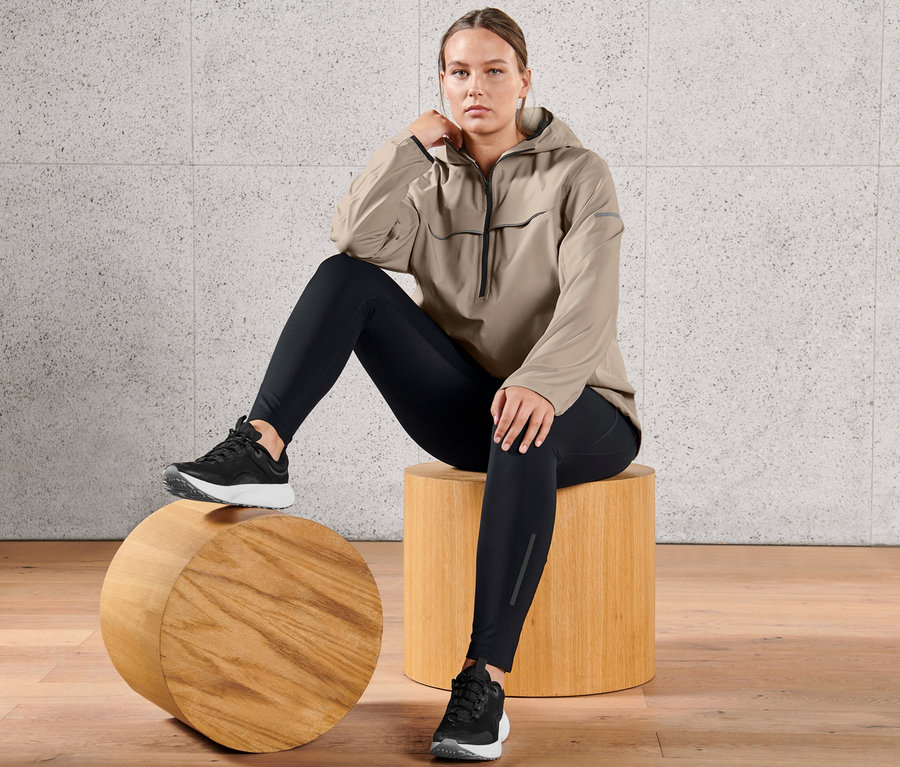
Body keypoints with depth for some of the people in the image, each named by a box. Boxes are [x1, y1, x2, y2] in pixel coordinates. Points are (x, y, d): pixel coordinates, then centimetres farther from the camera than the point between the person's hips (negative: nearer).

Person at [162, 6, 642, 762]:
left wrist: (541, 384, -38)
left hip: (575, 412, -4)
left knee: (523, 432, -43)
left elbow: (589, 304, -20)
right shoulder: (434, 181, 9)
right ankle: (259, 453, -29)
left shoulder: (576, 173, -4)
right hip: (467, 406, 4)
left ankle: (485, 682, -43)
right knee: (347, 278, -15)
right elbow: (358, 240, -11)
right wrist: (411, 146, -10)